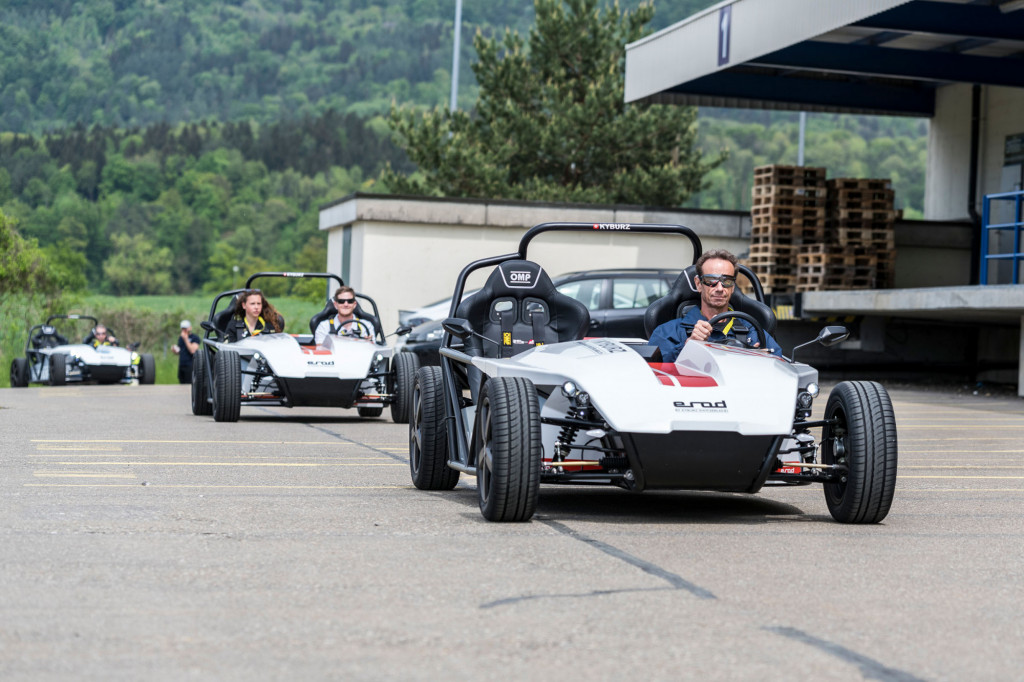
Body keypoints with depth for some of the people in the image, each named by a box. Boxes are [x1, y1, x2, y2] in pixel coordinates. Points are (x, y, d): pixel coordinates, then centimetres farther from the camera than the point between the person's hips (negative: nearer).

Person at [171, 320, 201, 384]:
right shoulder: (180, 338, 19)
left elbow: (192, 351, -16)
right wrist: (174, 350, 2)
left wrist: (186, 339, -14)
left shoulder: (195, 338, -2)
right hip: (181, 366, 7)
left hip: (190, 366, -7)